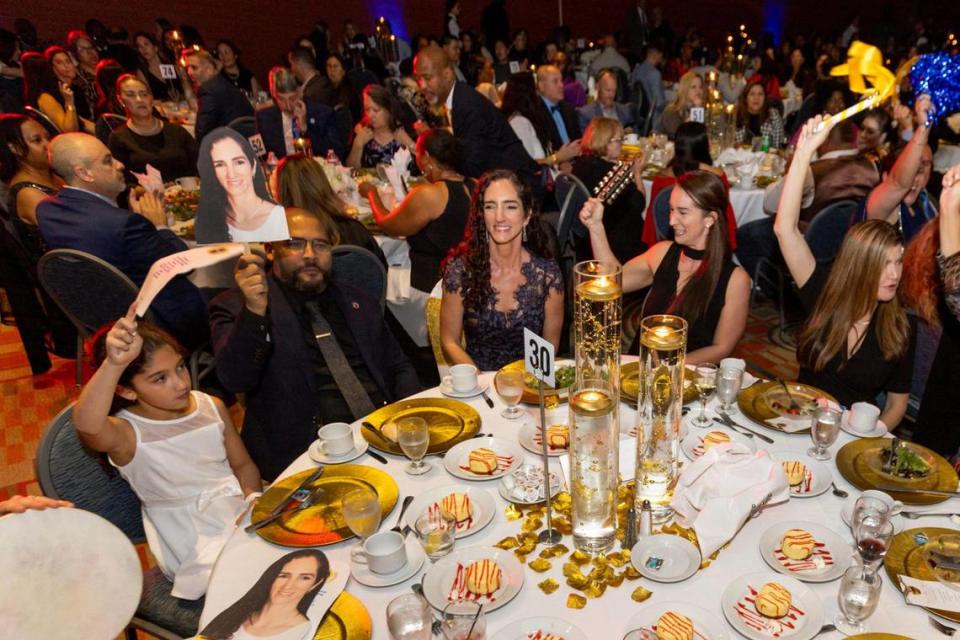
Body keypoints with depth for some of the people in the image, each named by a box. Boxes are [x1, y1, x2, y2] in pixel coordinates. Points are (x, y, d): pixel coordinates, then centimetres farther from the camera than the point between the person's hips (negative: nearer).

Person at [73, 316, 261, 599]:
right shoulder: (128, 434, -13)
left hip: (243, 511, 5)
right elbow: (86, 425, -39)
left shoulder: (211, 406, 2)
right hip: (199, 547, -5)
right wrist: (114, 364, -54)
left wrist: (255, 501, -9)